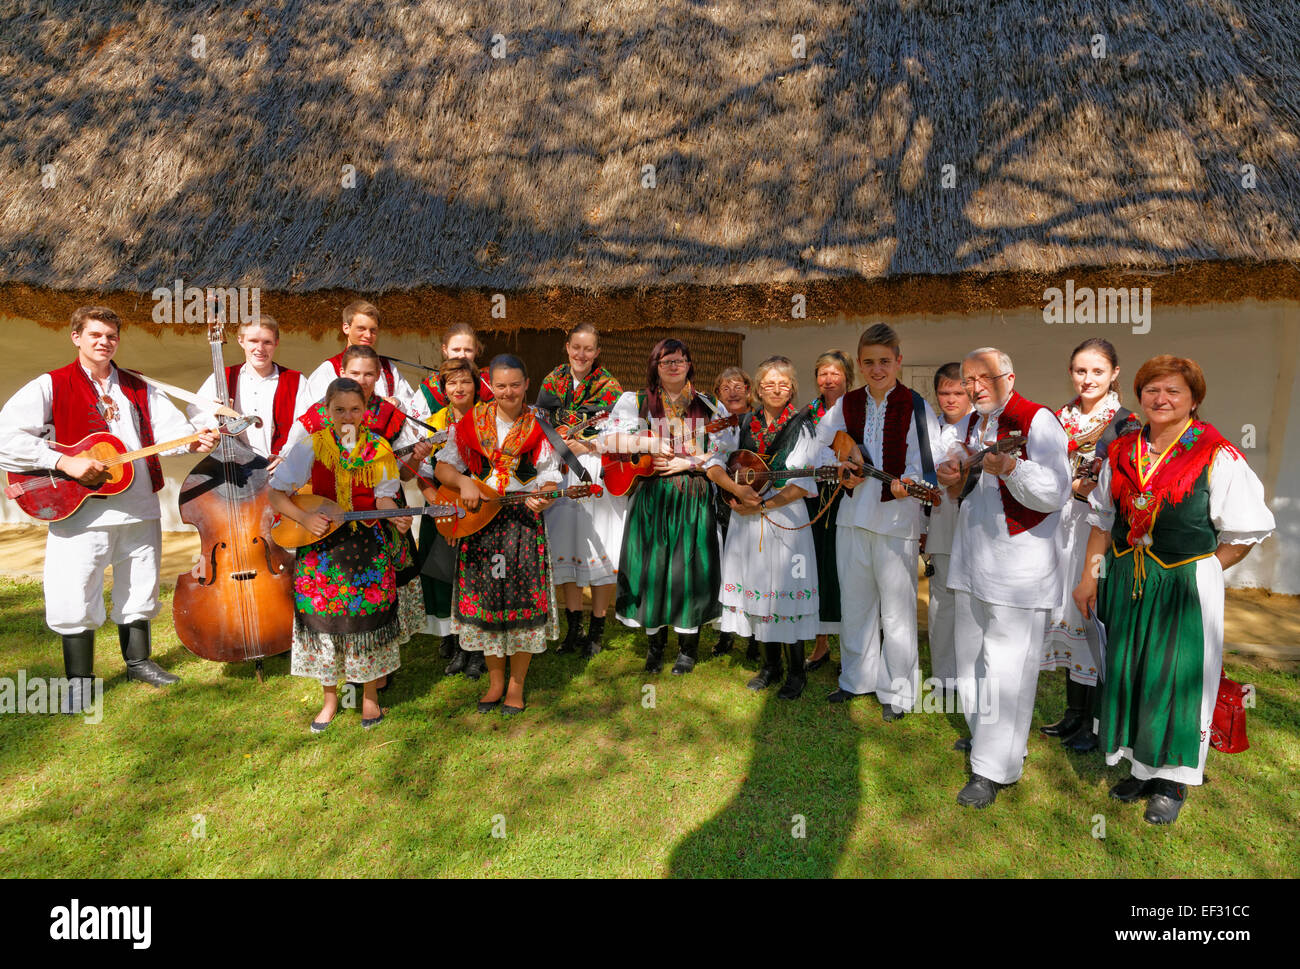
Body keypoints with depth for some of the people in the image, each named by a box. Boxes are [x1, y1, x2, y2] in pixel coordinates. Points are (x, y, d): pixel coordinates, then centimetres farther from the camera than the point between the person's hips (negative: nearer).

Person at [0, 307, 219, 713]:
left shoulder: (138, 388, 13)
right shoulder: (51, 386, 0)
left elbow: (168, 425, 1)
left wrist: (194, 440, -21)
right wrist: (64, 462, -19)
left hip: (140, 507, 4)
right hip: (81, 509, -4)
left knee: (138, 589, 14)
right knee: (75, 596, -1)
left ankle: (138, 661, 31)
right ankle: (79, 679, 16)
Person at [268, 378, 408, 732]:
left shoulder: (378, 449, -1)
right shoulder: (310, 447, -3)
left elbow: (383, 497, -4)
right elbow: (276, 494, 0)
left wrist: (397, 518, -25)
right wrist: (304, 518, -16)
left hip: (369, 546, 0)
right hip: (320, 545, 0)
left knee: (370, 615, 1)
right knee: (323, 617, 5)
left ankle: (370, 696, 21)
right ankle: (330, 698, 26)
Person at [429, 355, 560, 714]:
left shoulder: (538, 427, 1)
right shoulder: (473, 422, 4)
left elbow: (550, 479, 0)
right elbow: (443, 466, 5)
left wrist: (541, 499, -22)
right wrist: (464, 482, -14)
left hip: (524, 522, -1)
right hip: (478, 521, 1)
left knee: (522, 601, 0)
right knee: (484, 600, 6)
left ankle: (516, 684, 19)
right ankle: (495, 681, 25)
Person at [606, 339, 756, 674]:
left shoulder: (707, 406, 9)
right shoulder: (636, 401, 6)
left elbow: (718, 451, 2)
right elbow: (611, 439, -6)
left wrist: (685, 462, -12)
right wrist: (652, 443, -13)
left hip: (694, 498, 0)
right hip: (652, 496, 0)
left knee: (690, 566, 1)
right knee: (652, 565, 2)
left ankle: (688, 647, 18)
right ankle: (655, 642, 21)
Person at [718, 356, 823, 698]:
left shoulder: (802, 427, -4)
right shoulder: (746, 424, 9)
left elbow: (801, 485, -11)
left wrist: (761, 504, -14)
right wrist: (736, 495, -2)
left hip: (785, 520, -4)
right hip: (747, 520, 5)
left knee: (786, 594, -2)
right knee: (758, 590, 10)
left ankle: (796, 672, 15)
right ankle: (770, 666, 26)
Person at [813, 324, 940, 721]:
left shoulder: (915, 407, -7)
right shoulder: (847, 404, 7)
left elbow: (928, 465, -14)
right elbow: (819, 442, 13)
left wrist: (902, 485, -33)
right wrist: (841, 468, -5)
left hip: (896, 520, -5)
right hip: (852, 515, 5)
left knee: (896, 610, 3)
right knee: (853, 603, 15)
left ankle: (896, 693, 19)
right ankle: (857, 679, 33)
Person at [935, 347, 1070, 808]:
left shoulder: (1038, 421, -10)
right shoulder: (969, 425, 12)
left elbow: (1053, 494, -18)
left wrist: (1010, 468, -34)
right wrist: (950, 479, -1)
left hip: (1018, 567, -7)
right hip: (970, 560, 7)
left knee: (1005, 666, -1)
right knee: (970, 658, 16)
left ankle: (993, 769, 10)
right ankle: (984, 736, 36)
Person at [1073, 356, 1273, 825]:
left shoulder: (1218, 456, -8)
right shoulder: (1121, 452, 5)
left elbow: (1245, 532, -5)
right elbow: (1102, 520, 11)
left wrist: (1205, 570, -10)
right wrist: (1089, 576, 8)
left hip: (1187, 583, -4)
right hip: (1126, 581, 4)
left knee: (1176, 676, 5)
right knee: (1128, 671, 12)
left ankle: (1172, 780, 25)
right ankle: (1141, 768, 31)